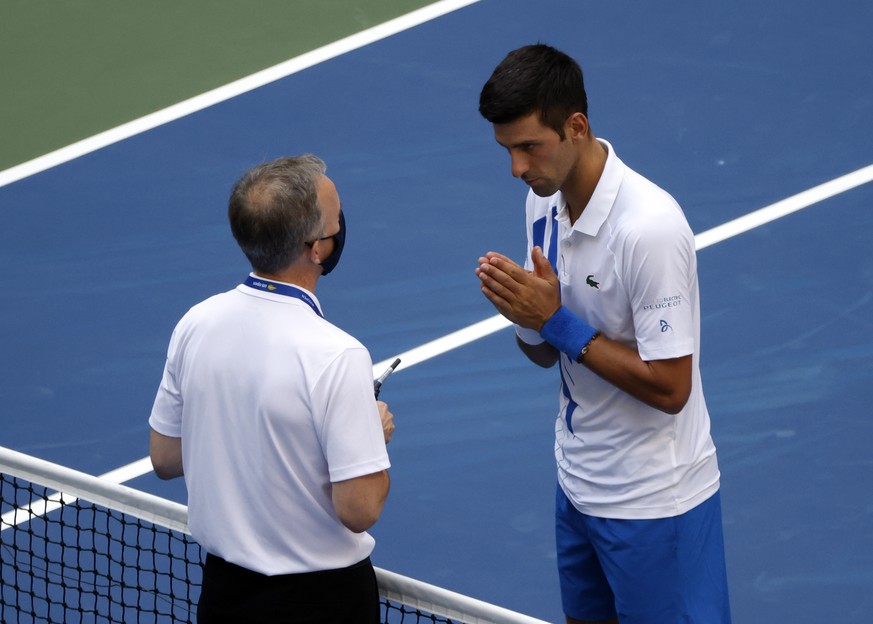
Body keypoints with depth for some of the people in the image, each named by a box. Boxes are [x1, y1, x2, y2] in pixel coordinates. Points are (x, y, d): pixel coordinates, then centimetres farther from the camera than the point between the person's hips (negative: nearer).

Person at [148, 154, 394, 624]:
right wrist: (377, 435, -5)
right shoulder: (335, 356, -26)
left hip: (223, 586, 6)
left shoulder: (195, 324, -7)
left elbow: (164, 457, 4)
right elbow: (359, 509, -23)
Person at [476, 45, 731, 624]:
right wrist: (523, 311, -14)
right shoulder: (547, 198, 1)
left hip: (655, 504, -8)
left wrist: (558, 321, -23)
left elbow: (669, 388, -24)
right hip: (580, 486, 8)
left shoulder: (649, 227, -26)